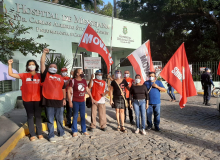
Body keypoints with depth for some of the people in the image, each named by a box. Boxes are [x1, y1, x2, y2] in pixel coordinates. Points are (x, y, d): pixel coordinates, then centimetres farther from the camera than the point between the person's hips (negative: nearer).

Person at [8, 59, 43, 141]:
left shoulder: (40, 76, 2)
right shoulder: (24, 75, 3)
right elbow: (11, 74, 3)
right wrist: (10, 64, -5)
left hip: (37, 99, 0)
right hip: (27, 100, 1)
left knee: (38, 116, 8)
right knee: (30, 116, 7)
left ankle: (39, 133, 20)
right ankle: (32, 134, 16)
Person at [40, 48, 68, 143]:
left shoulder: (60, 78, 14)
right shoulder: (46, 75, 6)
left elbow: (63, 89, 16)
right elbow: (42, 63, -2)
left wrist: (64, 99, 12)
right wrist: (44, 53, -5)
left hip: (59, 101, 3)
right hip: (49, 101, -3)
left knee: (60, 119, 15)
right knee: (50, 120, 6)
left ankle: (61, 133, 31)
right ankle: (51, 136, 18)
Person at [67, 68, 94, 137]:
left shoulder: (84, 81, 7)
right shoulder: (73, 81, -8)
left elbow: (87, 90, 15)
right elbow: (69, 91, -8)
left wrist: (92, 98, 15)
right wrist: (70, 101, -12)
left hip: (82, 101, 5)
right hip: (75, 101, -4)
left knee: (83, 116, 11)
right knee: (75, 116, 5)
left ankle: (84, 130, 23)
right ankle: (74, 131, 18)